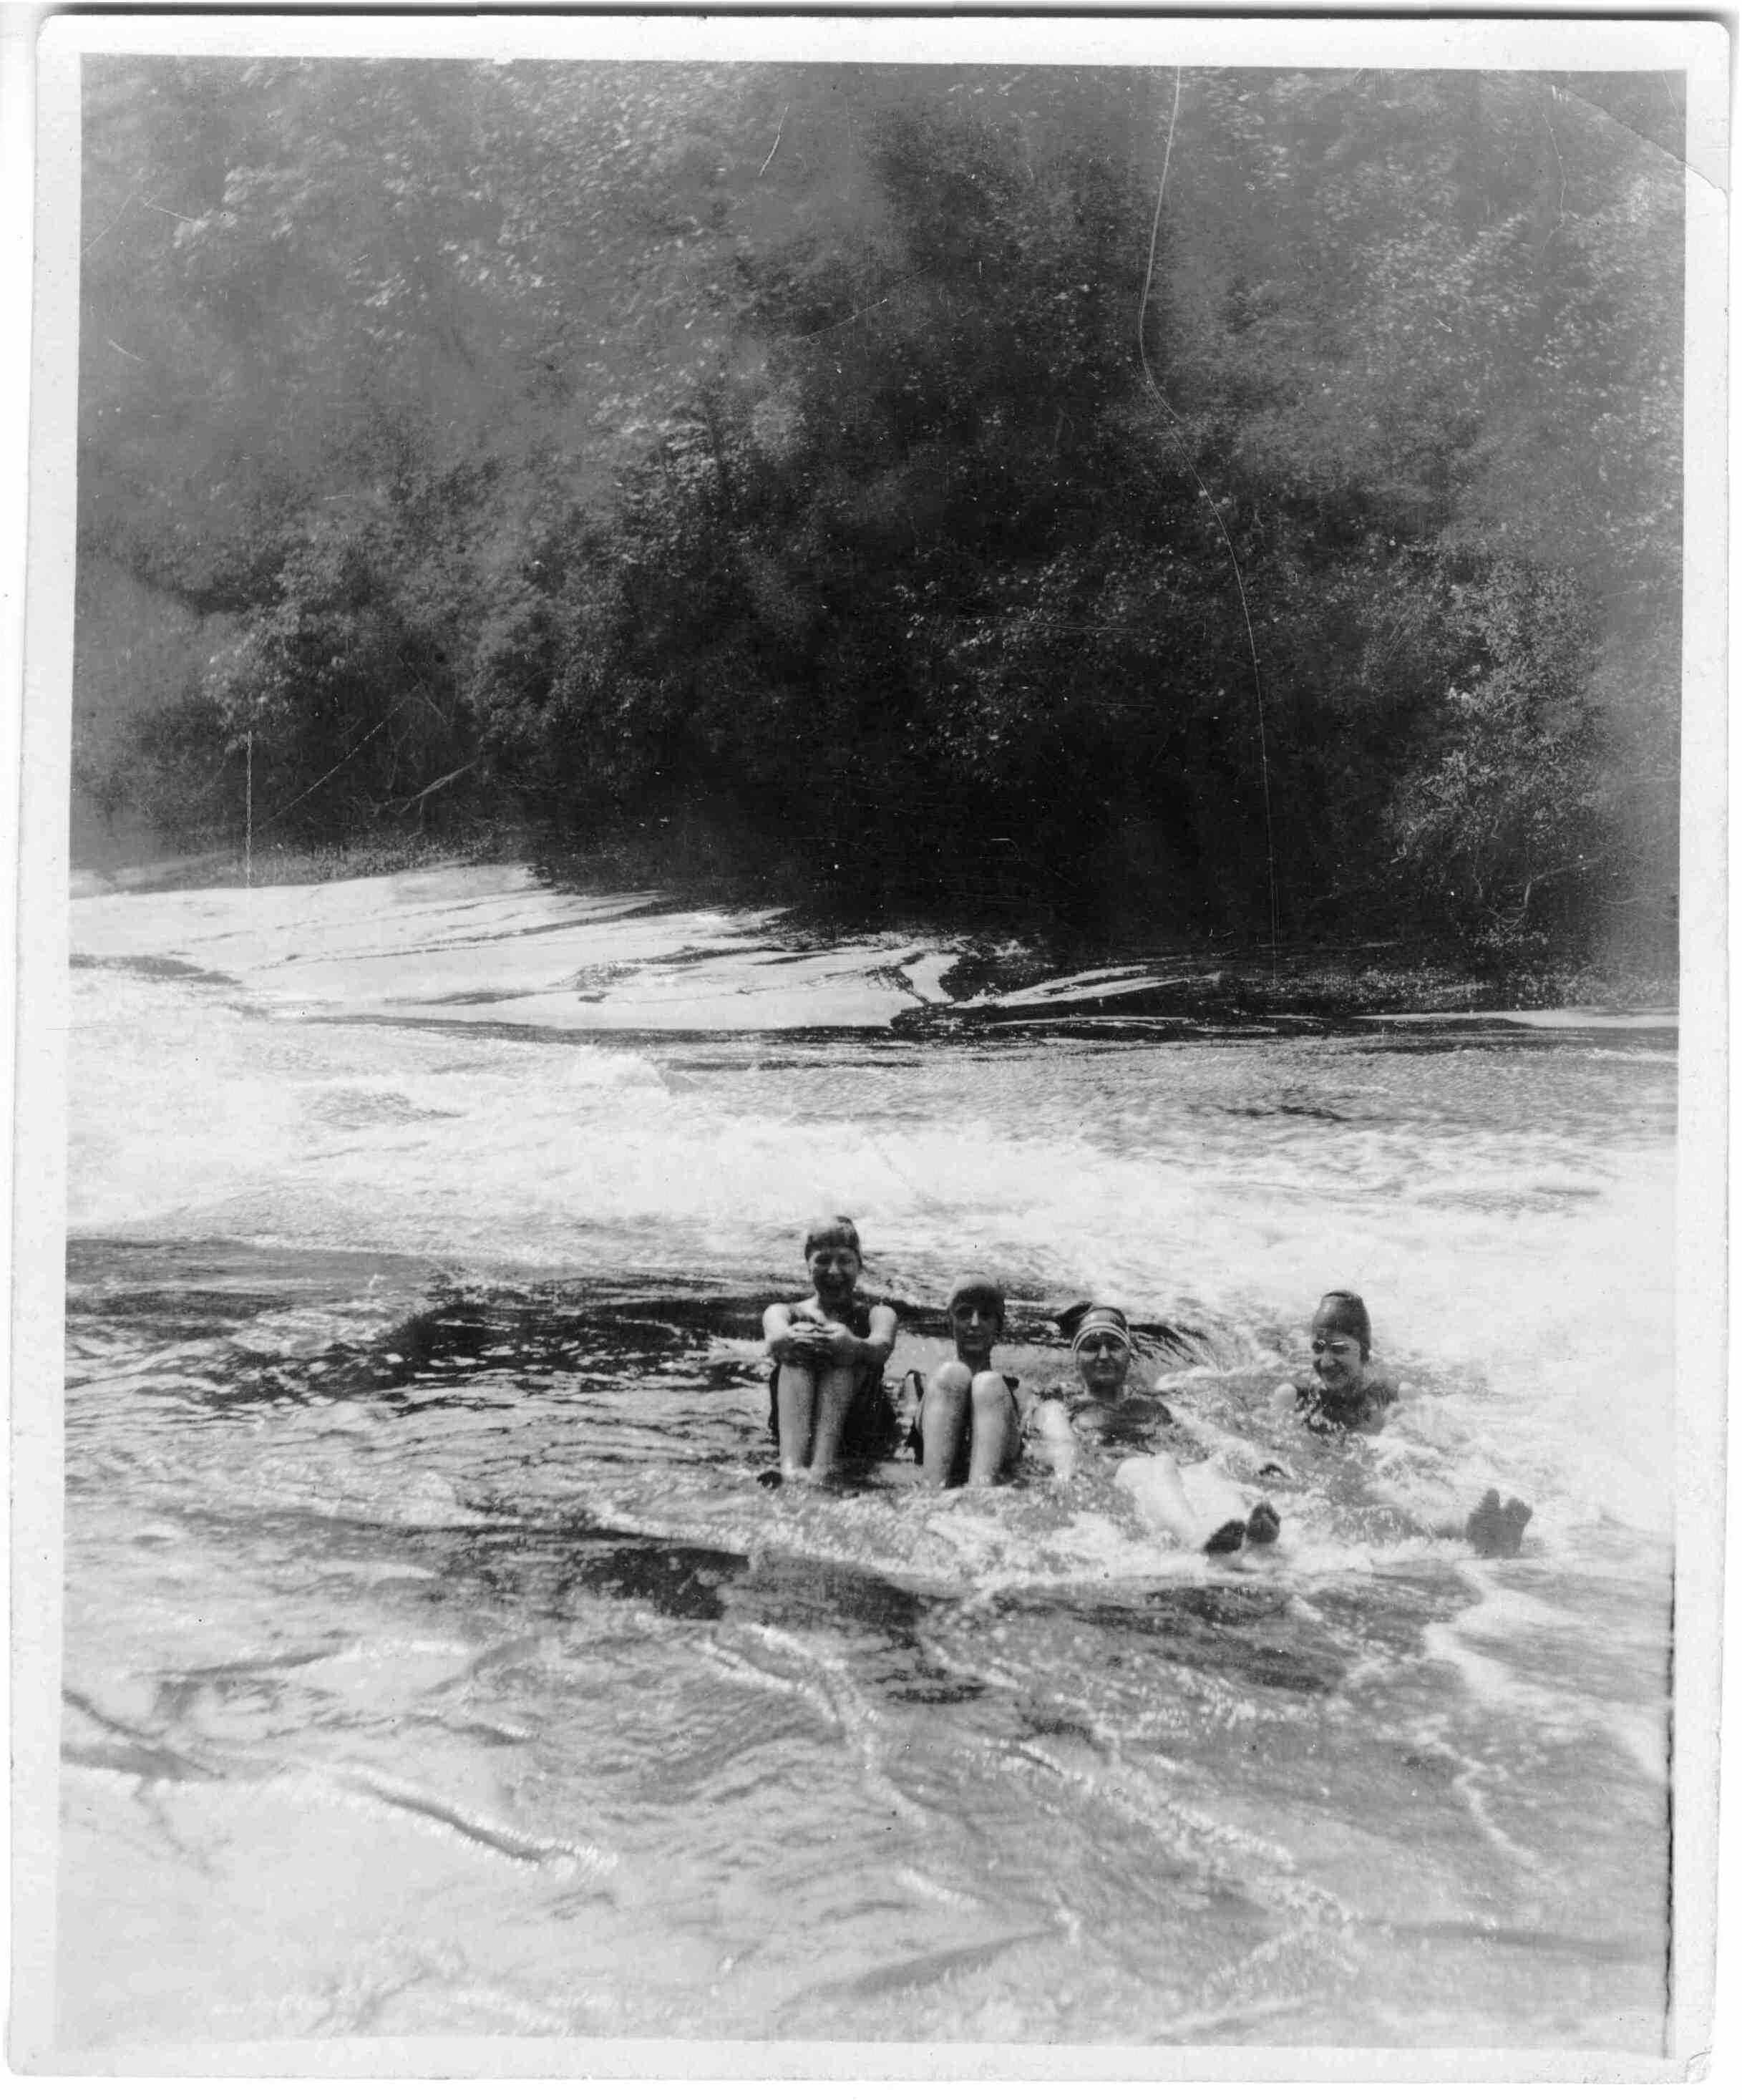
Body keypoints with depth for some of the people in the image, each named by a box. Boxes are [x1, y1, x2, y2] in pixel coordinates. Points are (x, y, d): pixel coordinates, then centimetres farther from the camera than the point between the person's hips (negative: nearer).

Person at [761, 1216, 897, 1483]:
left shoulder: (878, 1314, 13)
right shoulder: (784, 1313, 13)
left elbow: (882, 1347, -14)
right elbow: (775, 1341, -14)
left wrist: (852, 1345, -41)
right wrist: (790, 1340, -42)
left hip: (860, 1431, 0)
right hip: (796, 1428, 0)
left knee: (842, 1355, -24)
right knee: (797, 1353, -24)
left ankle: (823, 1461, -46)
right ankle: (791, 1462, -47)